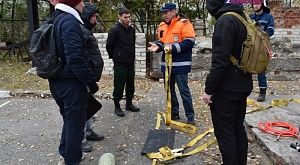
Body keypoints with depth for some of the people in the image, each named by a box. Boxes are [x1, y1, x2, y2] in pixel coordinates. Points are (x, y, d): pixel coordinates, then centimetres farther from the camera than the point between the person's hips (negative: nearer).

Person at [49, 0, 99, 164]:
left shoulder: (56, 19, 12)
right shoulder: (70, 21, -18)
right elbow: (75, 56, -27)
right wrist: (90, 80, -20)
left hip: (57, 81, 10)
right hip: (71, 83, -10)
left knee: (69, 120, 23)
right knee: (75, 123, 4)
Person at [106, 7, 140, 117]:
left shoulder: (132, 29, 8)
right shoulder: (115, 30, -11)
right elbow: (109, 45, -7)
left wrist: (132, 57, 15)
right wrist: (114, 57, 2)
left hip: (130, 62, 6)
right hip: (119, 63, -6)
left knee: (131, 85, 12)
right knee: (119, 86, -1)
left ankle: (129, 104, 26)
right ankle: (117, 106, 12)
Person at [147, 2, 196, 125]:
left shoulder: (184, 23, -11)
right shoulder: (162, 26, 11)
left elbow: (189, 42, -17)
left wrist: (173, 47, -25)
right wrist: (158, 46, -4)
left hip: (180, 64, -7)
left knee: (184, 91, -2)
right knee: (169, 90, 14)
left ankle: (190, 117, 10)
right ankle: (174, 113, 28)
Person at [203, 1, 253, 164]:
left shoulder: (225, 22, -18)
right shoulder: (243, 19, 12)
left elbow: (220, 61, -23)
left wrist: (209, 89, -15)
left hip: (226, 89, -9)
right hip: (243, 86, 9)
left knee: (224, 132, 2)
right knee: (238, 129, 17)